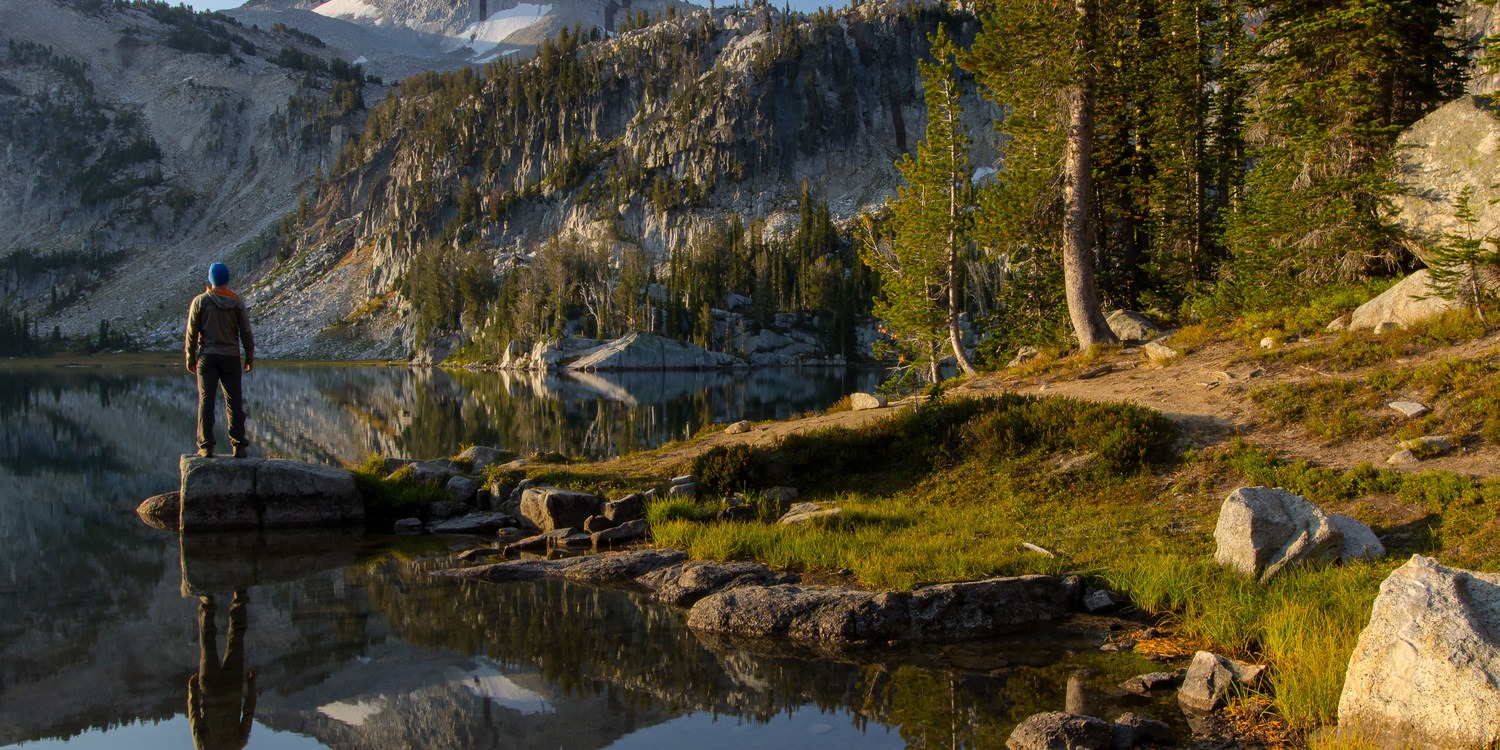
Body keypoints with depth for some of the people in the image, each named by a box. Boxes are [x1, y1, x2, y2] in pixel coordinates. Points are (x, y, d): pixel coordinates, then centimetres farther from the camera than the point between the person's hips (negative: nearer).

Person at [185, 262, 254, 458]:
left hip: (207, 356, -1)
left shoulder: (200, 301, -1)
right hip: (231, 357, 1)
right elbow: (246, 333, 1)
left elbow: (192, 333, -1)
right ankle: (239, 446, 2)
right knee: (234, 401, 4)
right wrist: (250, 357, 9)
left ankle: (206, 446, -3)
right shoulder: (237, 302, 1)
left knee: (206, 400, 1)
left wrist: (190, 359, 8)